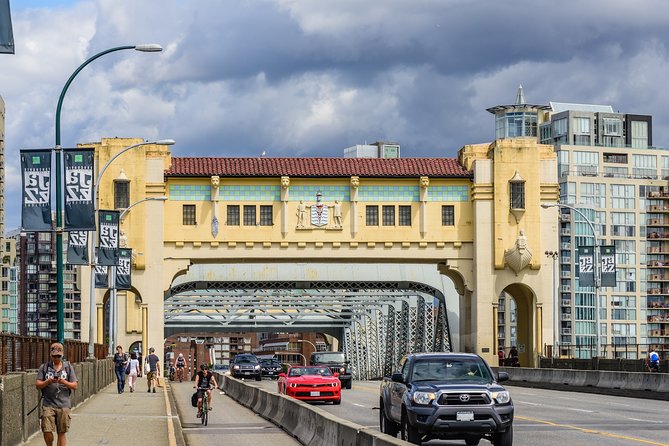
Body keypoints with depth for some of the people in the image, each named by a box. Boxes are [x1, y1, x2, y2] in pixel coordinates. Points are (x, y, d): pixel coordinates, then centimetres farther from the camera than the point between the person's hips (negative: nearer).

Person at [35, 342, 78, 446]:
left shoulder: (68, 367, 9)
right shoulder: (44, 367, 8)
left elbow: (75, 386, 6)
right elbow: (38, 385, 4)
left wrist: (65, 382, -13)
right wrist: (48, 382, -14)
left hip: (63, 405, 1)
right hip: (48, 405, 0)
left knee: (61, 433, 1)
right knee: (47, 431, -9)